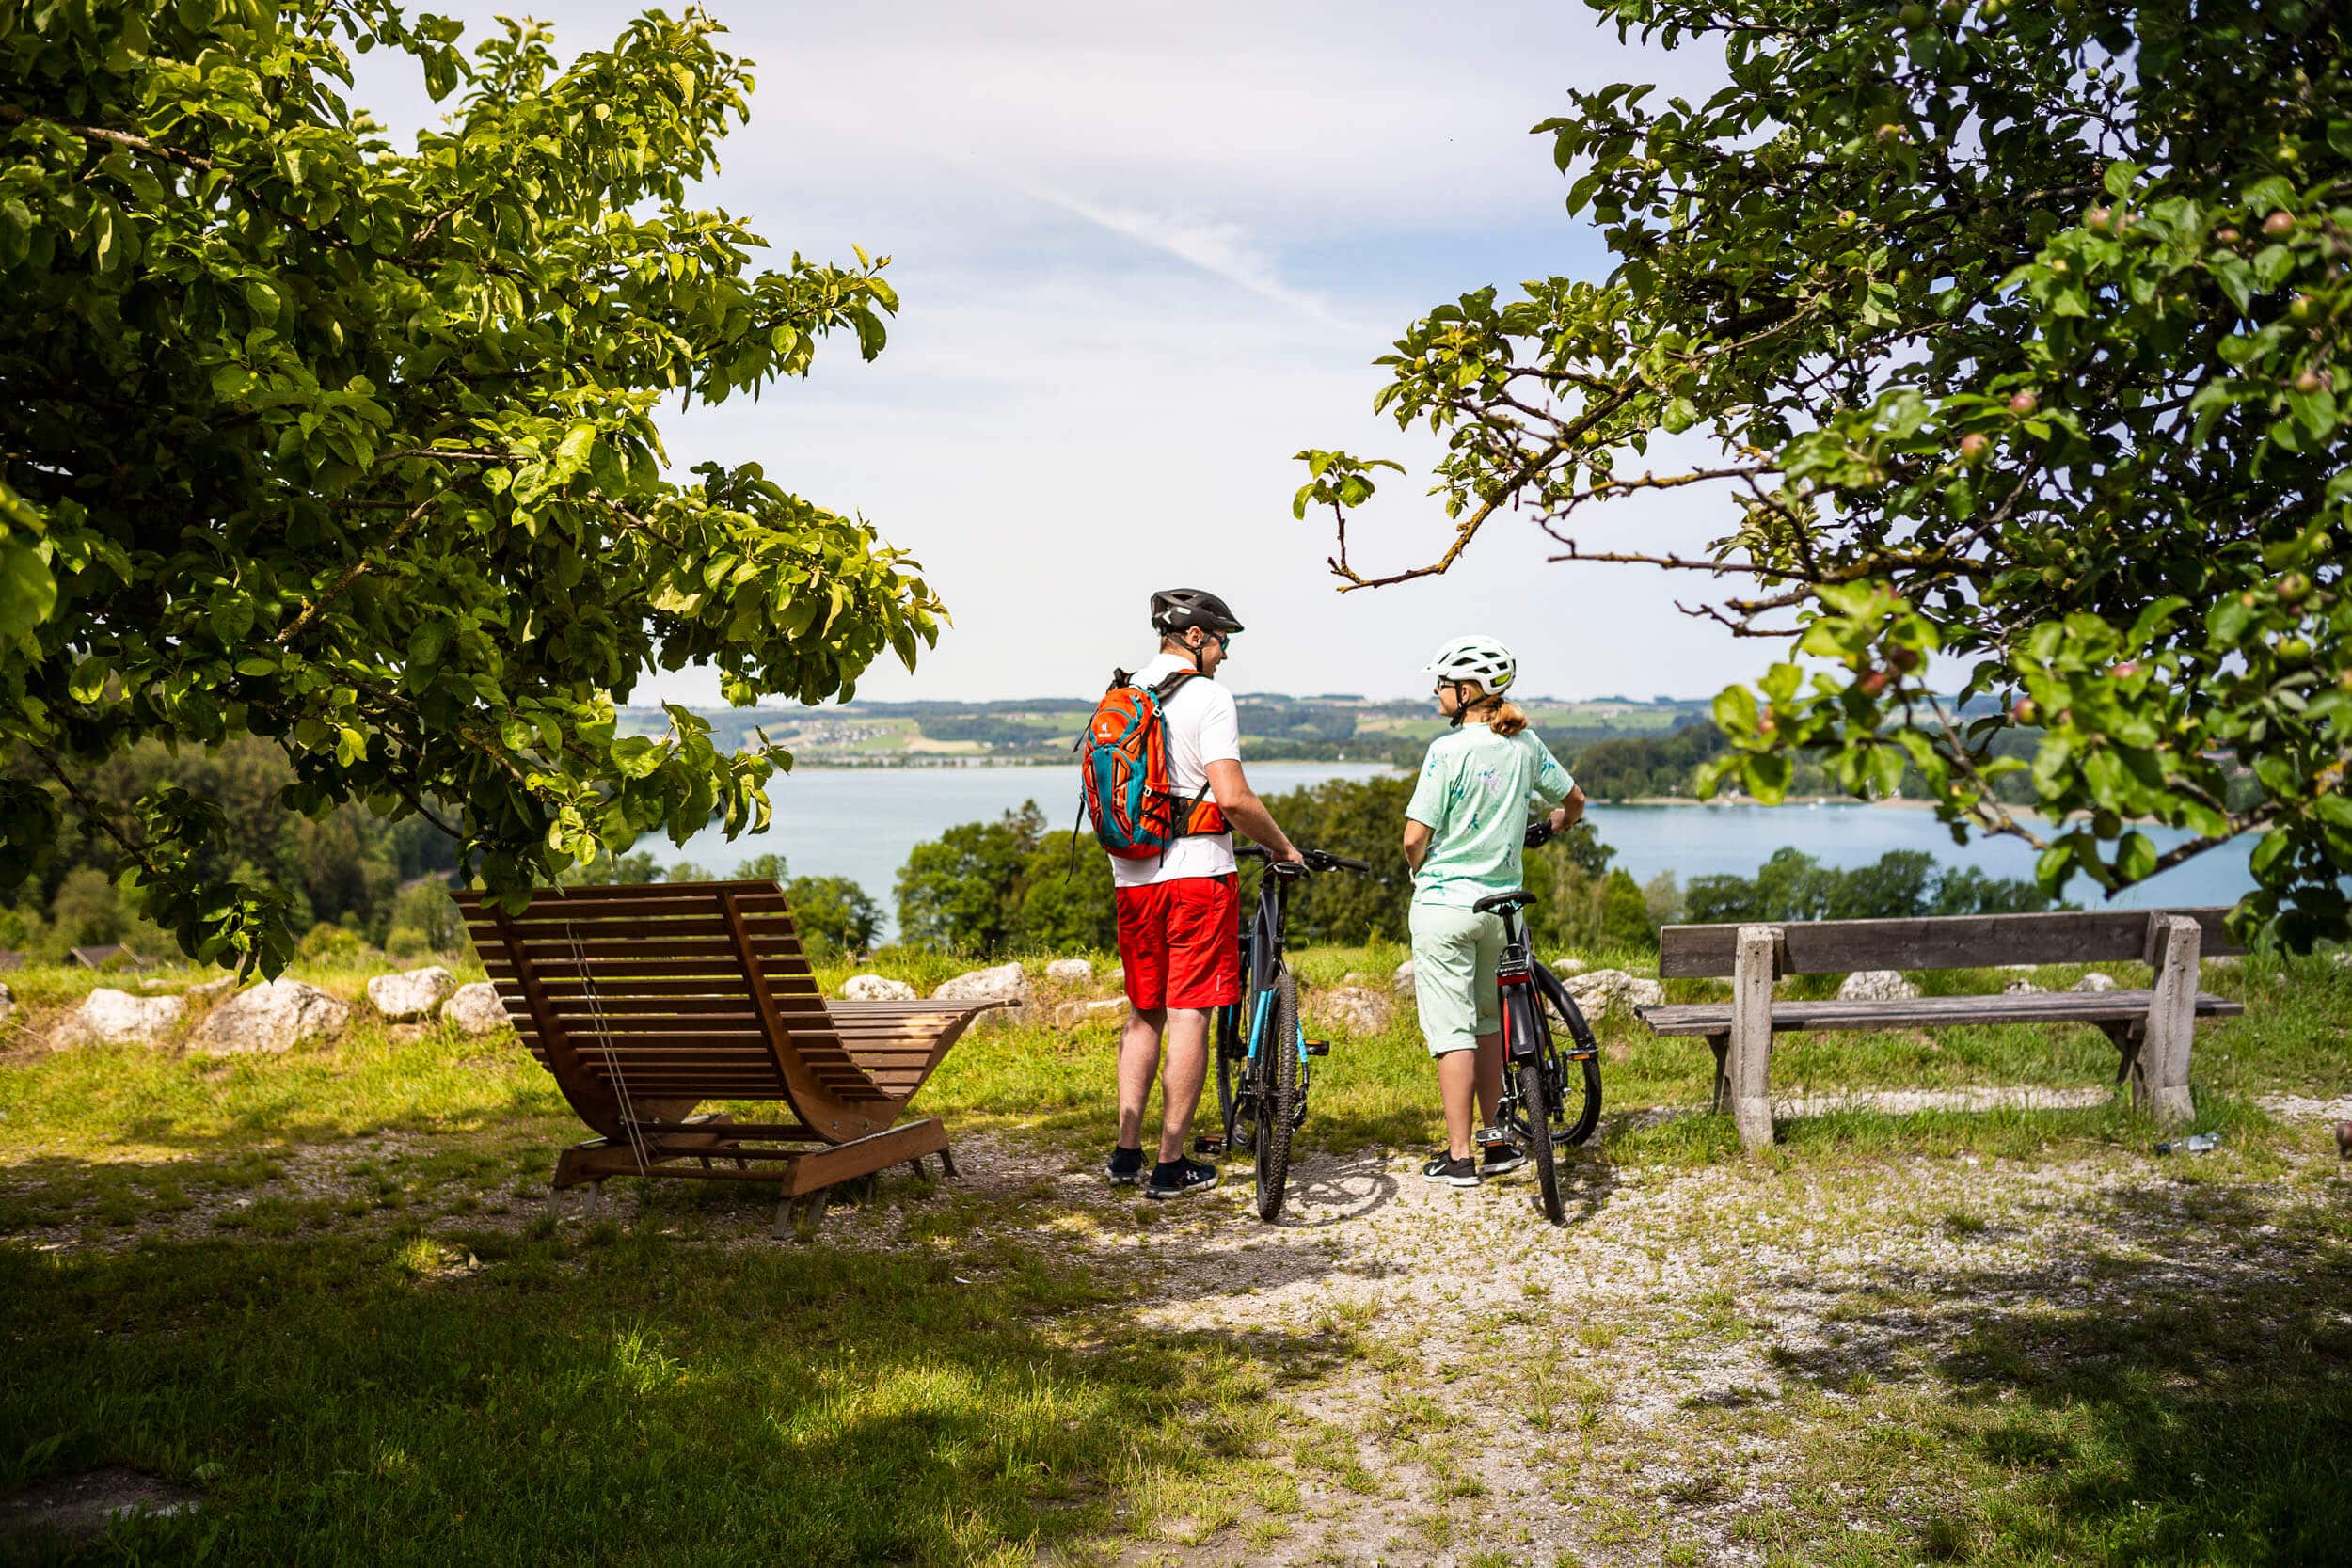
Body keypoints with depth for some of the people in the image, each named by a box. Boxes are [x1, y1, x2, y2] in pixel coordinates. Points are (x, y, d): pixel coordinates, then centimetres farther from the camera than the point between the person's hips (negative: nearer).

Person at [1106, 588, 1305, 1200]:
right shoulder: (1207, 696, -10)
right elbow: (1233, 797, -17)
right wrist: (1282, 846, -3)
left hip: (1133, 876, 7)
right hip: (1197, 873, -6)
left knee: (1144, 1014, 16)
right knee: (1188, 1015, -1)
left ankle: (1127, 1151, 15)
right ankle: (1171, 1165, 2)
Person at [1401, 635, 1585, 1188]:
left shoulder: (1449, 749, -15)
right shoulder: (1526, 745, 3)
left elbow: (1415, 837, -15)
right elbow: (1574, 801, 18)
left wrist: (1420, 872, 7)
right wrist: (1552, 826, 39)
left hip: (1444, 903, -6)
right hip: (1499, 903, 6)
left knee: (1451, 1030, -1)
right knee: (1485, 1021, 20)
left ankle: (1459, 1157, 2)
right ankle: (1497, 1140, 24)